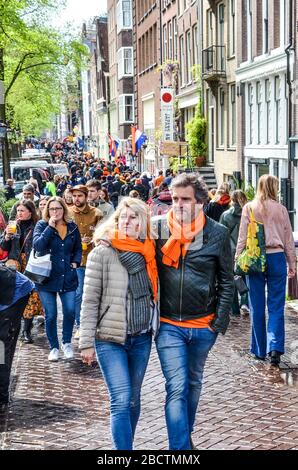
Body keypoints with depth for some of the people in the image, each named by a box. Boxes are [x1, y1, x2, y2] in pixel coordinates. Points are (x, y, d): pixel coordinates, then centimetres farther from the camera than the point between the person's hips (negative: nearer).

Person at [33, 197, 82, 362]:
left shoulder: (72, 227, 5)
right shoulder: (42, 225, -3)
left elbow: (78, 248, 17)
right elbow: (37, 245, -19)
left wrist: (75, 262, 1)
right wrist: (50, 227, -20)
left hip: (68, 277, 2)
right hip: (47, 277, -2)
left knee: (70, 311, -3)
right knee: (50, 315, 4)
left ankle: (67, 342, 20)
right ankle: (54, 347, 20)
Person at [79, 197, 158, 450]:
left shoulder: (149, 254, 4)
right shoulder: (102, 253, -8)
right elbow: (90, 301, -8)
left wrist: (155, 328, 9)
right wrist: (87, 342, -10)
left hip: (142, 338, 5)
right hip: (110, 339, -4)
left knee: (133, 399, 14)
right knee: (121, 401, -11)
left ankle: (126, 445, 31)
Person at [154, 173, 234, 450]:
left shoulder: (217, 234, -3)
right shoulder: (157, 229, -5)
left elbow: (226, 282, 1)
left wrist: (220, 321, -3)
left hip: (203, 325, 2)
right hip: (168, 325, -2)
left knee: (193, 383, 20)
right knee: (177, 388, -7)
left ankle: (186, 435, 41)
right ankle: (180, 447, -2)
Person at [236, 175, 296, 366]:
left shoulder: (249, 208, -1)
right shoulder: (281, 209, 1)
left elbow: (242, 237, -1)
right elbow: (288, 239, 6)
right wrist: (292, 264, 14)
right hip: (277, 257, 0)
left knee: (257, 307, 9)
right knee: (276, 306, 4)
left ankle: (260, 350, 16)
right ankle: (275, 347, -11)